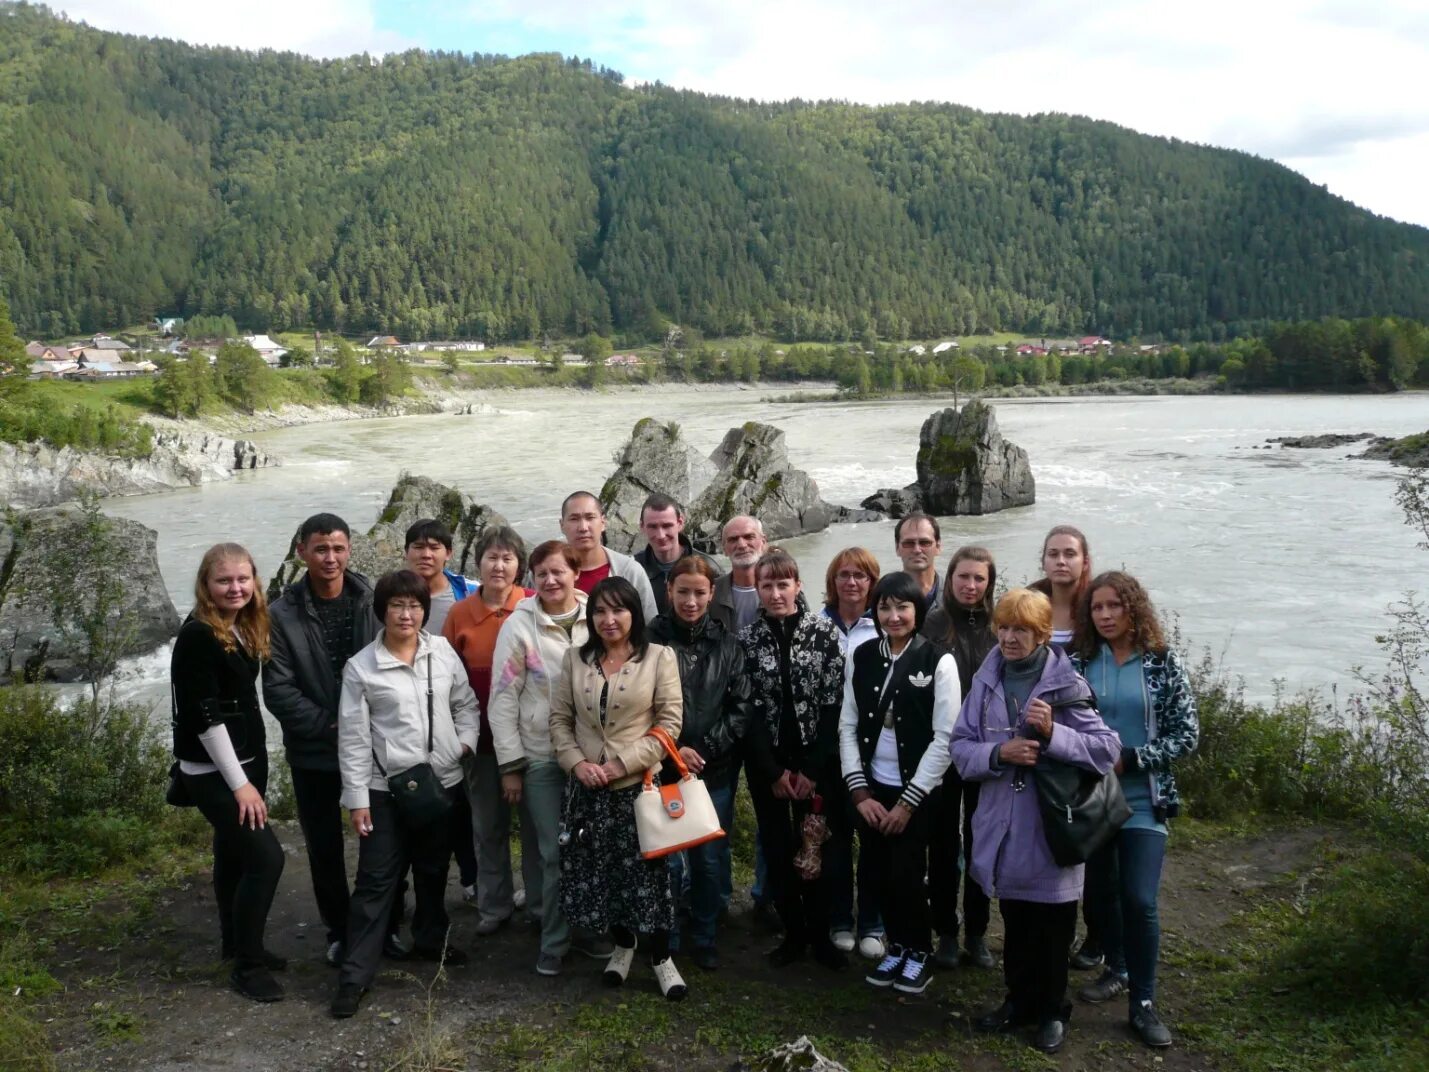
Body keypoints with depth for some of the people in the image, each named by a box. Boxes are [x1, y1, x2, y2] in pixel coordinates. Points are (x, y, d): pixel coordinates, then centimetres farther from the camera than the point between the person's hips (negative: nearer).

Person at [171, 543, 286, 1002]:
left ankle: (238, 944, 32)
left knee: (234, 852, 18)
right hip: (212, 769, -8)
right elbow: (205, 715, -21)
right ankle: (247, 965, 1)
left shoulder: (244, 628, 7)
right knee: (265, 857, -11)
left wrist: (249, 770, 10)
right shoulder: (198, 636, -18)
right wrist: (239, 782, -20)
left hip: (245, 758, 8)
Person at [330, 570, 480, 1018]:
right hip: (386, 789, -3)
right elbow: (353, 738, -8)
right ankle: (355, 974, 7)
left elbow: (465, 703, 12)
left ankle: (431, 941, 40)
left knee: (434, 870, 20)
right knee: (375, 881, -1)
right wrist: (356, 797, -9)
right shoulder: (360, 667, -9)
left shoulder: (443, 652, 0)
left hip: (443, 781, 4)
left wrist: (466, 741, -4)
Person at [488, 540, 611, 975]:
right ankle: (554, 941, 16)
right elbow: (503, 699, -5)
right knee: (554, 853, 1)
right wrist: (510, 765, -6)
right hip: (540, 758, -2)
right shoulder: (519, 625, -7)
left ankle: (585, 926, 26)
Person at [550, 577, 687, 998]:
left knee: (646, 874, -1)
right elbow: (559, 718, 8)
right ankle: (622, 945, 31)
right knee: (597, 874, 9)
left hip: (639, 786, -3)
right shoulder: (575, 659, 7)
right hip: (589, 788, 3)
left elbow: (669, 722, -7)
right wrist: (578, 763, -9)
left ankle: (660, 957, 17)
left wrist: (622, 763, -13)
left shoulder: (659, 658, -3)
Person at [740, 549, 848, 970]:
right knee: (777, 849, 7)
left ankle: (819, 934, 18)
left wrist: (812, 770, -9)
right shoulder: (747, 638, 0)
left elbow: (834, 704, -5)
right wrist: (774, 771, -8)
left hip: (815, 761, -1)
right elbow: (748, 709, -3)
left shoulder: (824, 632, -3)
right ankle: (793, 933, 21)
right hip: (767, 764, 1)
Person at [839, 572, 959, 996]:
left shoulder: (938, 661, -9)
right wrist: (860, 792, -4)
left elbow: (945, 739, -11)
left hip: (918, 791, -4)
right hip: (872, 788, 4)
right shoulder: (861, 657, 3)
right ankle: (898, 945, 30)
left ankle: (920, 952, 23)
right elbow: (847, 726, 4)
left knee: (906, 877, -3)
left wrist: (909, 801, -11)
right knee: (873, 878, 5)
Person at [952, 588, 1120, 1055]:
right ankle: (1019, 999, 37)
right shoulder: (986, 681, 1)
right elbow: (960, 746, 0)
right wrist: (998, 753, -18)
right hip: (1003, 827, 3)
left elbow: (1108, 748, -12)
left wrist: (1053, 734, -24)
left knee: (1052, 929, 11)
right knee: (1014, 924, 18)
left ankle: (1052, 1010, 31)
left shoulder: (1065, 684, -10)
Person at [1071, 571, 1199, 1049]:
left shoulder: (1164, 664, -3)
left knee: (1139, 900, -8)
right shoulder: (1079, 664, 1)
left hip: (1143, 801, -2)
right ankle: (1117, 970, 36)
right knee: (1098, 893, 12)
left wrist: (1129, 759, -15)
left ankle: (1143, 1002, 8)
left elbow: (1187, 736, -5)